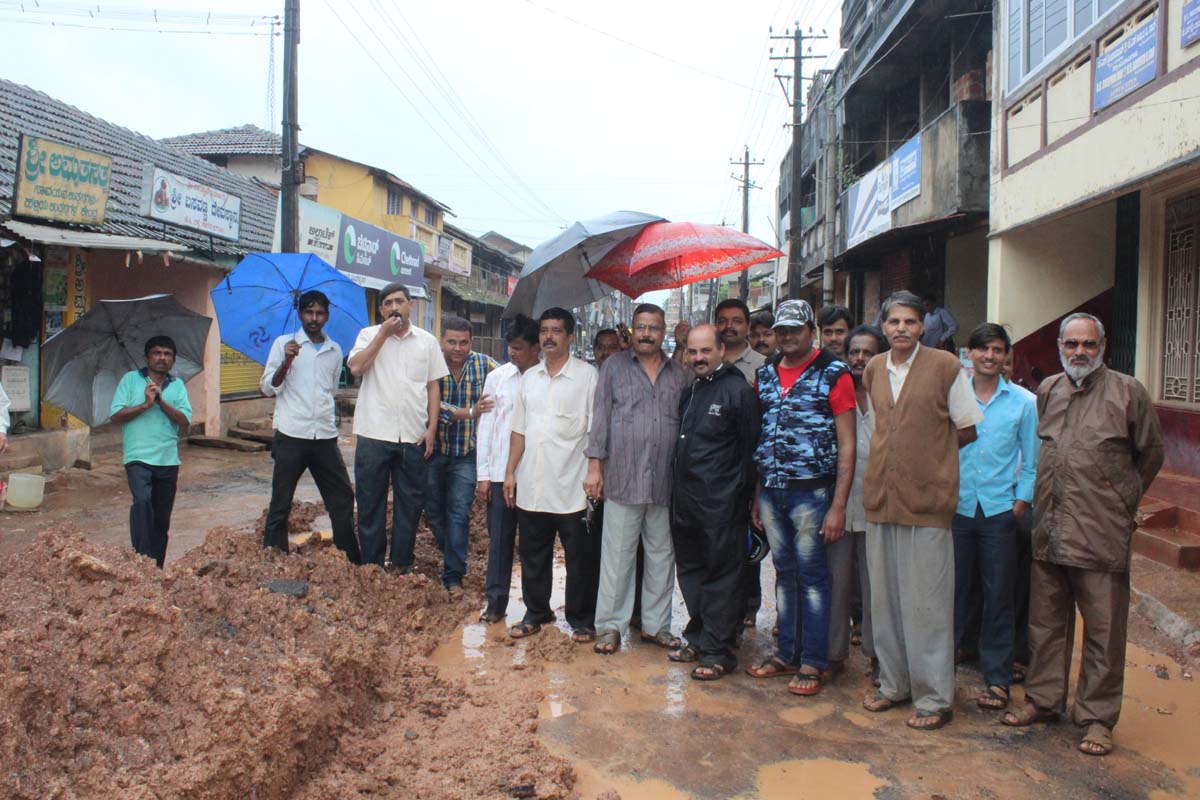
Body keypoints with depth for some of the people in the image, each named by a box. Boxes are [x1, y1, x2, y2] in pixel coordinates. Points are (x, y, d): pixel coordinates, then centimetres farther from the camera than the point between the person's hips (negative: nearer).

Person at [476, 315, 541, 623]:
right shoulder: (497, 377, 5)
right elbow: (486, 427, 6)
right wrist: (483, 475, 3)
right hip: (501, 472, 2)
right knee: (499, 539, 7)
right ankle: (495, 602, 18)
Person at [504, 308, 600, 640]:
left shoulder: (587, 375, -5)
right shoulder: (529, 376, 11)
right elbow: (520, 430, 14)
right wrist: (510, 471, 9)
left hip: (572, 487, -5)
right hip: (532, 485, 5)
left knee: (581, 558, 5)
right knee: (533, 555, 14)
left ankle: (581, 619, 19)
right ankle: (536, 614, 28)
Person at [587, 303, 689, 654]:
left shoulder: (679, 375, 12)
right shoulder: (614, 367, 5)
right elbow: (600, 417, 2)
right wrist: (594, 467, -4)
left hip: (665, 482, 3)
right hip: (623, 479, -3)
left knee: (661, 556, 10)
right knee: (618, 556, 2)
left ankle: (655, 625, 22)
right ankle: (610, 626, 12)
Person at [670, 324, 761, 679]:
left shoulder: (738, 390, -8)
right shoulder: (689, 392, 14)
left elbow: (750, 449, -9)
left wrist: (744, 497, -9)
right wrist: (677, 494, 15)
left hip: (720, 505, -8)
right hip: (685, 503, 8)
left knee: (719, 577, 0)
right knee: (690, 573, 16)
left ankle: (718, 652, 10)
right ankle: (699, 640, 31)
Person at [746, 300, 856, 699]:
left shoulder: (833, 374, -5)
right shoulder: (766, 375, 12)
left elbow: (846, 445, -7)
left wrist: (838, 505, -13)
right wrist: (756, 496, 11)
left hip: (810, 492, -5)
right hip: (771, 491, 5)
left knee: (812, 575, 1)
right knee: (785, 573, 13)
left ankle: (813, 663, 11)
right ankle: (787, 653, 24)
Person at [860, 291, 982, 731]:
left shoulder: (946, 366, -4)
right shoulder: (873, 370, 11)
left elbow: (968, 430, 3)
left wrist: (929, 453, 3)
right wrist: (909, 450, 10)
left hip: (928, 498, -5)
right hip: (880, 497, 5)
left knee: (927, 602, 1)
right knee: (884, 596, 12)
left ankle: (934, 697, 13)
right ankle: (893, 683, 26)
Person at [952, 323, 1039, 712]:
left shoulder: (1023, 402, 3)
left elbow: (1031, 459, 8)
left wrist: (1022, 500, -1)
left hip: (999, 510, 0)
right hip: (955, 508, 0)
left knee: (998, 597, 6)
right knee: (951, 592, 4)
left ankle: (997, 679, 18)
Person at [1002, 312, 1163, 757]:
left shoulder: (1128, 392, -2)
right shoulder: (1047, 390, 11)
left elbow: (1151, 452, 9)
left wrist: (1122, 498, 12)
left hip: (1102, 535, -4)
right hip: (1049, 532, 5)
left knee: (1103, 629, 3)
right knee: (1046, 621, 13)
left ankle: (1098, 717, 15)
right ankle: (1043, 700, 27)